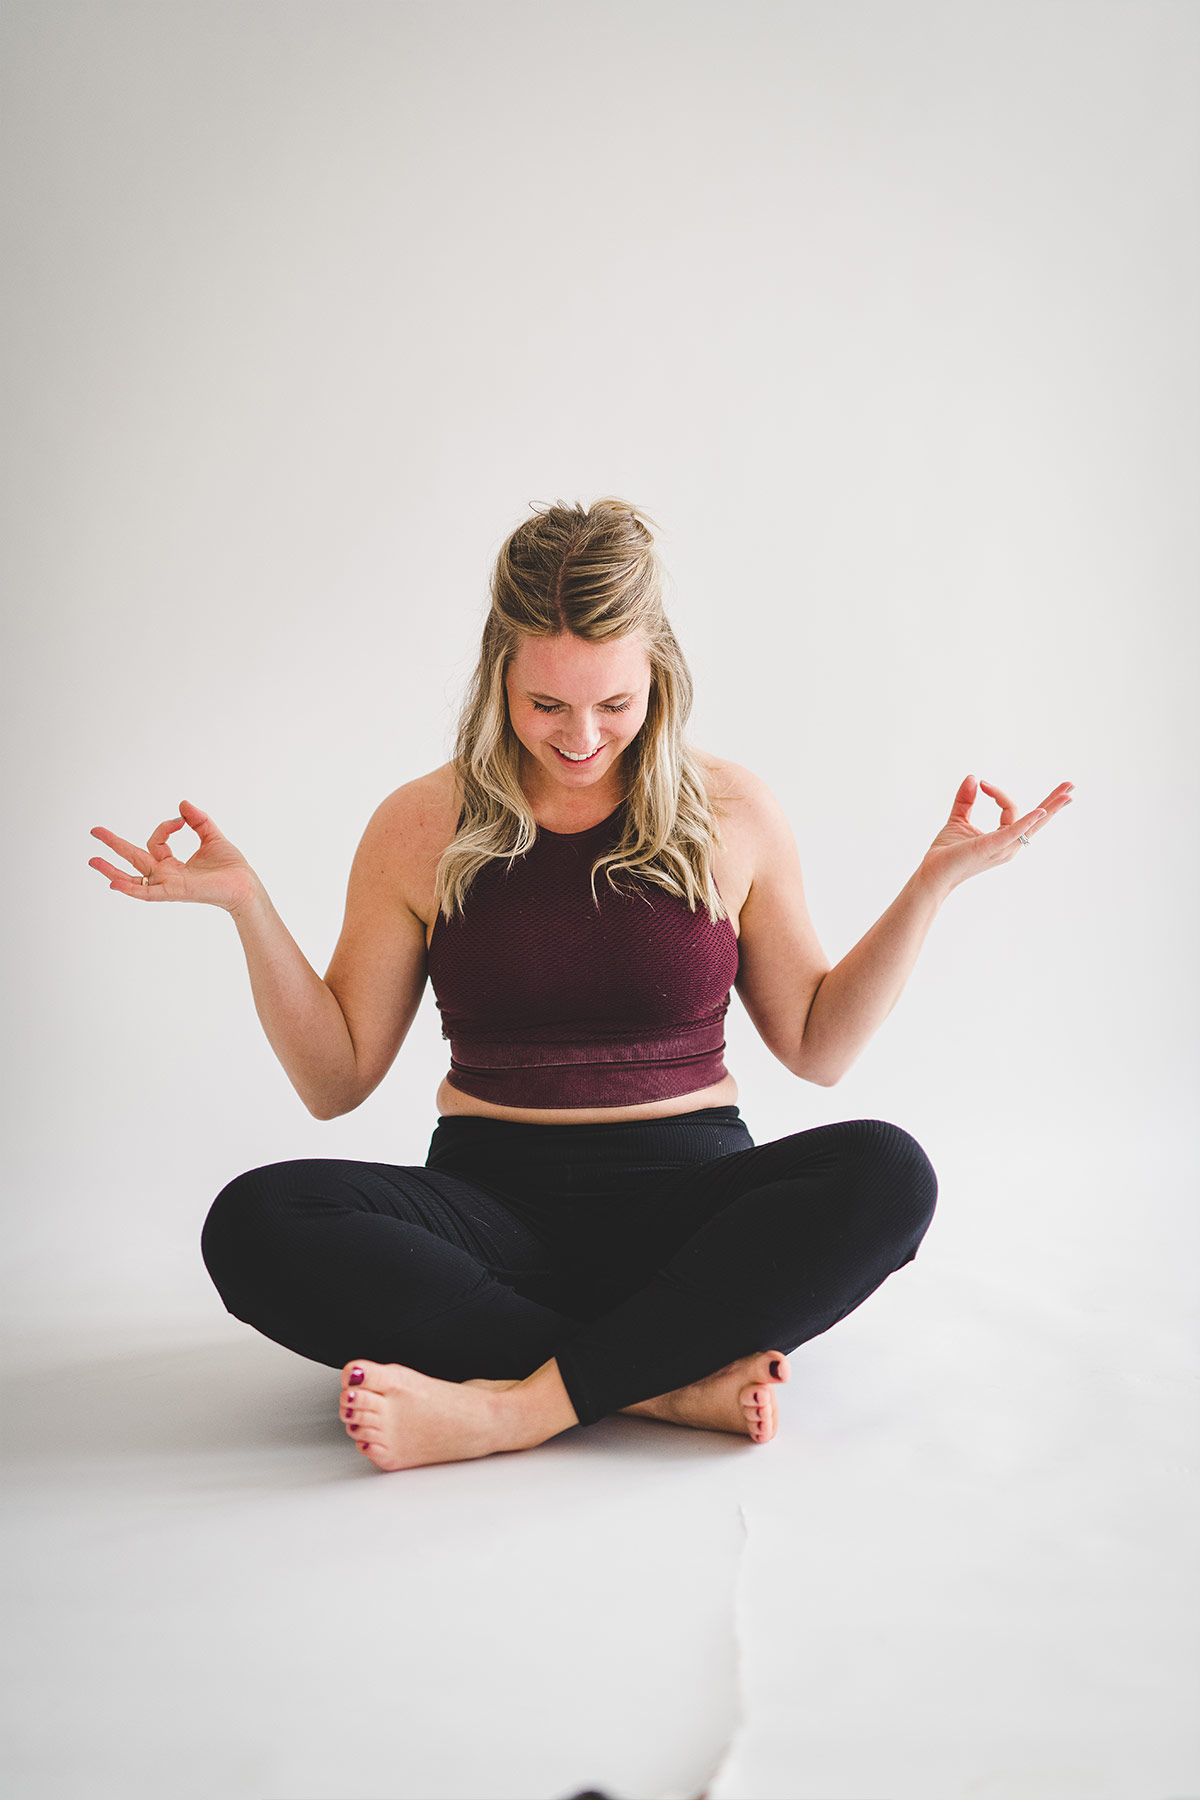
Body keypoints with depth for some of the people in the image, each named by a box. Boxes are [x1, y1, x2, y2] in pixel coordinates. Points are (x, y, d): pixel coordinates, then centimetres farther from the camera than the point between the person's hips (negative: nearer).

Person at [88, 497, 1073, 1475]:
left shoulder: (731, 812, 3)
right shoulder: (421, 828, 2)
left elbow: (817, 1045, 10)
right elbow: (336, 1081, 6)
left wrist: (932, 883, 1)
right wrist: (249, 905, -5)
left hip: (688, 1191, 0)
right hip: (494, 1199, 0)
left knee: (885, 1172, -29)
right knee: (255, 1223, -27)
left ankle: (514, 1405, -29)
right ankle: (671, 1383, -28)